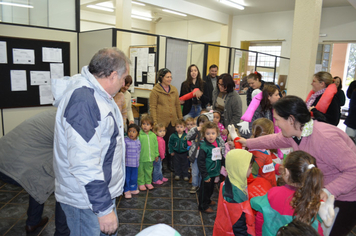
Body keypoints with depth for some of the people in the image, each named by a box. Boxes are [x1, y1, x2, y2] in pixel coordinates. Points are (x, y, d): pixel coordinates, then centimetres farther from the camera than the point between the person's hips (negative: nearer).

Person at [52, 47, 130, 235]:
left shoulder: (94, 93, 7)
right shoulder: (83, 100, -28)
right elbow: (84, 164, -31)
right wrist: (104, 208, -26)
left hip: (102, 191, 10)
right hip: (87, 199, -10)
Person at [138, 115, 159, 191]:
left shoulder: (153, 135, 1)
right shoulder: (139, 135, -12)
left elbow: (156, 146, 9)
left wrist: (156, 155, 12)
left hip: (150, 158, 3)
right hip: (141, 158, -3)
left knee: (149, 171, 17)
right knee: (140, 171, 10)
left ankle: (148, 182, 34)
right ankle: (141, 183, 26)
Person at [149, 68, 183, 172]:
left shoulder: (174, 89, 11)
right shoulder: (155, 91, -3)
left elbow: (178, 105, 16)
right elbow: (152, 108, -6)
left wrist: (181, 119, 14)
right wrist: (155, 122, -11)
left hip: (173, 122, 4)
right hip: (161, 122, -4)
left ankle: (170, 164, 24)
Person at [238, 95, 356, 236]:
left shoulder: (325, 138, -37)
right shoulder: (294, 133, -10)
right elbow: (273, 140, 10)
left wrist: (328, 191, -43)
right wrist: (248, 143, 19)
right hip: (325, 189, 7)